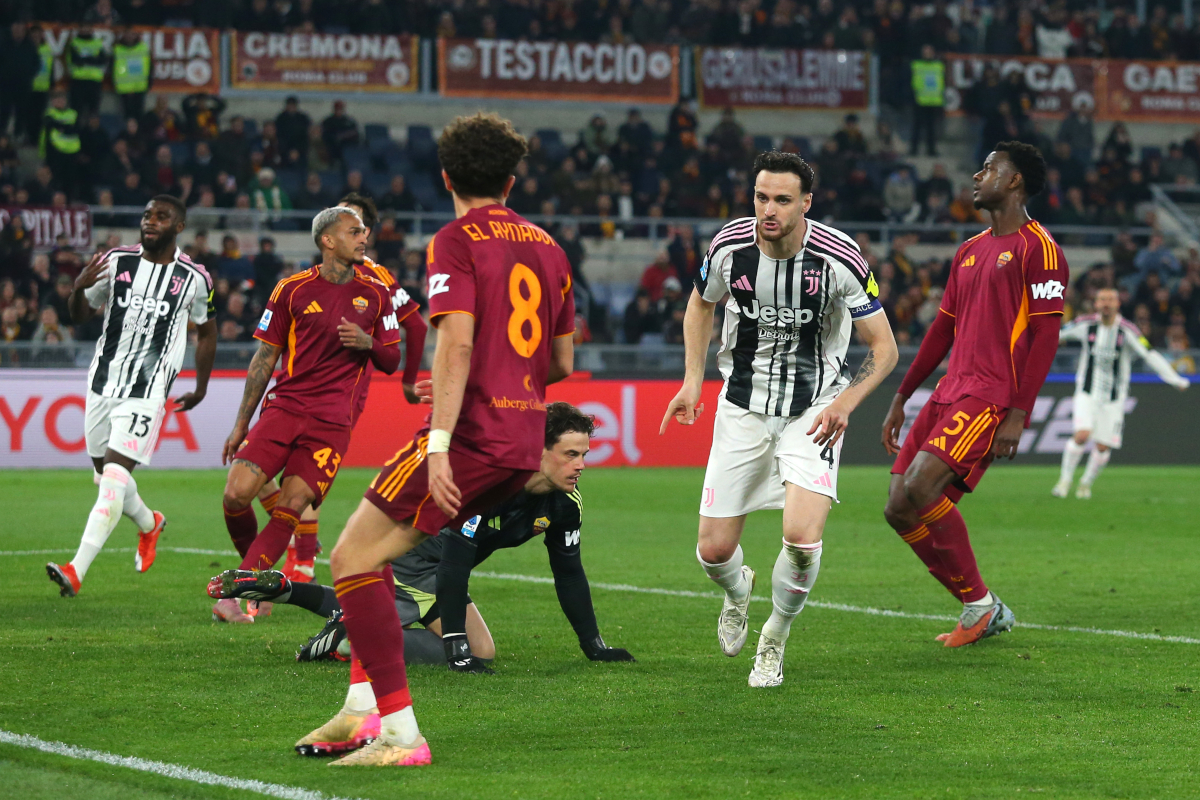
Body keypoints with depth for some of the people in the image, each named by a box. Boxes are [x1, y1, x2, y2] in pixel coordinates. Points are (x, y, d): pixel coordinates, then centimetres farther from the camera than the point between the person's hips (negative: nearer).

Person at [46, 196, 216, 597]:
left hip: (147, 393, -4)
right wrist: (79, 288, -16)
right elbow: (79, 317, 6)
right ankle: (149, 523, 47)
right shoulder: (116, 262, 2)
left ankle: (76, 571, -24)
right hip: (103, 383, 4)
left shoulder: (193, 278, -2)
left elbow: (206, 331, 15)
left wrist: (201, 387, 18)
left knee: (114, 473, -18)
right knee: (105, 475, 14)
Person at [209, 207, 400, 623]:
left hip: (332, 420, 0)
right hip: (284, 406, 0)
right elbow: (264, 359, 9)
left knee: (291, 507, -14)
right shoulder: (292, 290, 4)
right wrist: (241, 425, 8)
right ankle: (255, 573, 9)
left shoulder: (375, 295, 9)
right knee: (237, 495, -15)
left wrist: (368, 342, -10)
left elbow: (391, 362, 14)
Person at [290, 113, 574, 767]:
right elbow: (563, 360, 22)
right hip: (524, 444, 8)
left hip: (471, 437, -8)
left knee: (352, 559, -6)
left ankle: (401, 735, -14)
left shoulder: (456, 243, -6)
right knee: (372, 552, 19)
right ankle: (365, 709, 13)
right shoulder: (546, 248, 17)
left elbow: (456, 344, -18)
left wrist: (439, 445, -23)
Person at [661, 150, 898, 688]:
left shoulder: (839, 258, -18)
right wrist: (693, 380, 4)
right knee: (714, 551, -2)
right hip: (743, 407, 2)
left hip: (813, 412, -2)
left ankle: (775, 639, 8)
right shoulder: (729, 246, -11)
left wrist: (846, 402, -23)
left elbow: (883, 349, -8)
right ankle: (737, 592, 38)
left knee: (802, 539, -22)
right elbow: (701, 304, 13)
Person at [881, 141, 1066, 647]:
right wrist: (901, 399, 22)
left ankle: (979, 604, -8)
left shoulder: (1038, 249, -5)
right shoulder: (970, 251, 21)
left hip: (993, 398, -9)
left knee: (920, 490, -24)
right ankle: (982, 612, 9)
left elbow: (1045, 336, -11)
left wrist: (1017, 415, -19)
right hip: (950, 395, 9)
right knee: (900, 508, -2)